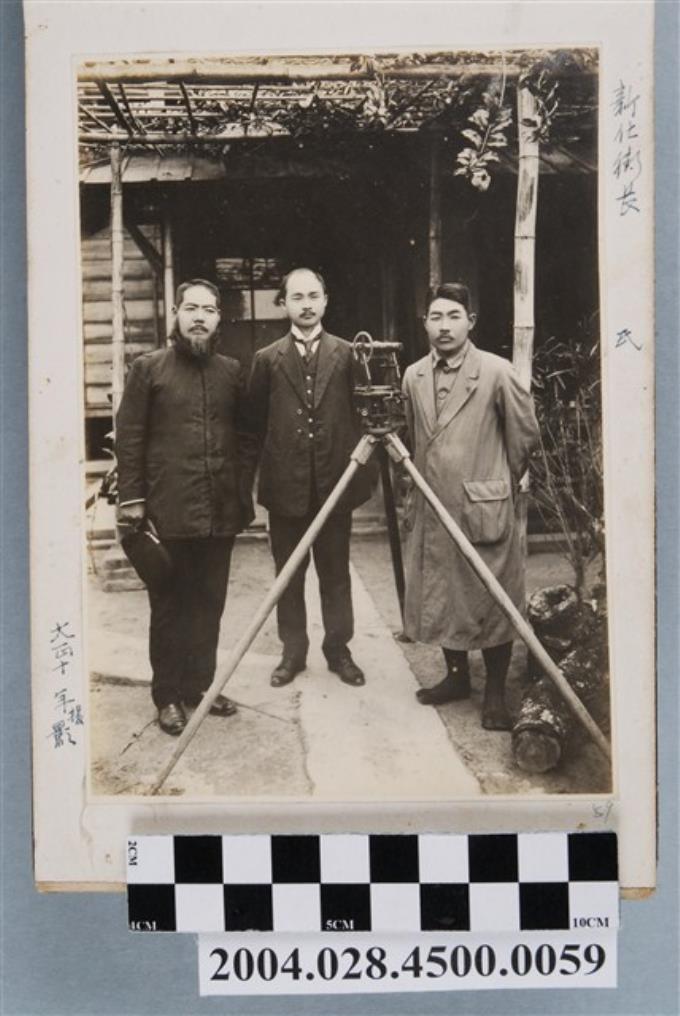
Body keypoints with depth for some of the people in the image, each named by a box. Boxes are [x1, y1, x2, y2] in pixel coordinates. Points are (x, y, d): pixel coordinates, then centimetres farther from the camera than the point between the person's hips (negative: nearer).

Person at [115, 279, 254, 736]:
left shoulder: (231, 371, 11)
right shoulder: (148, 368, 1)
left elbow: (244, 435, 14)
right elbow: (129, 437, -1)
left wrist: (242, 490, 8)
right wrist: (131, 498, -6)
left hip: (221, 510, 3)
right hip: (168, 511, -3)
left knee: (209, 603, 11)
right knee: (169, 605, 6)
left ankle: (200, 684, 25)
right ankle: (169, 695, 17)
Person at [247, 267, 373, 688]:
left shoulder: (349, 354, 1)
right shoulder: (267, 359, 3)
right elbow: (256, 422, 7)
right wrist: (276, 457, 3)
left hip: (334, 483, 0)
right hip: (285, 485, 1)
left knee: (336, 572, 11)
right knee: (288, 574, 10)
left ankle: (339, 649, 24)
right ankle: (293, 652, 23)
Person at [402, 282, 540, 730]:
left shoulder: (497, 372, -10)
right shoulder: (413, 376, 7)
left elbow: (526, 436, -1)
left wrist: (499, 483, 7)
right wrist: (416, 494, 14)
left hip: (485, 509, -5)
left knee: (492, 602, 2)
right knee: (440, 597, 14)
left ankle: (496, 694, 18)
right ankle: (456, 676, 32)